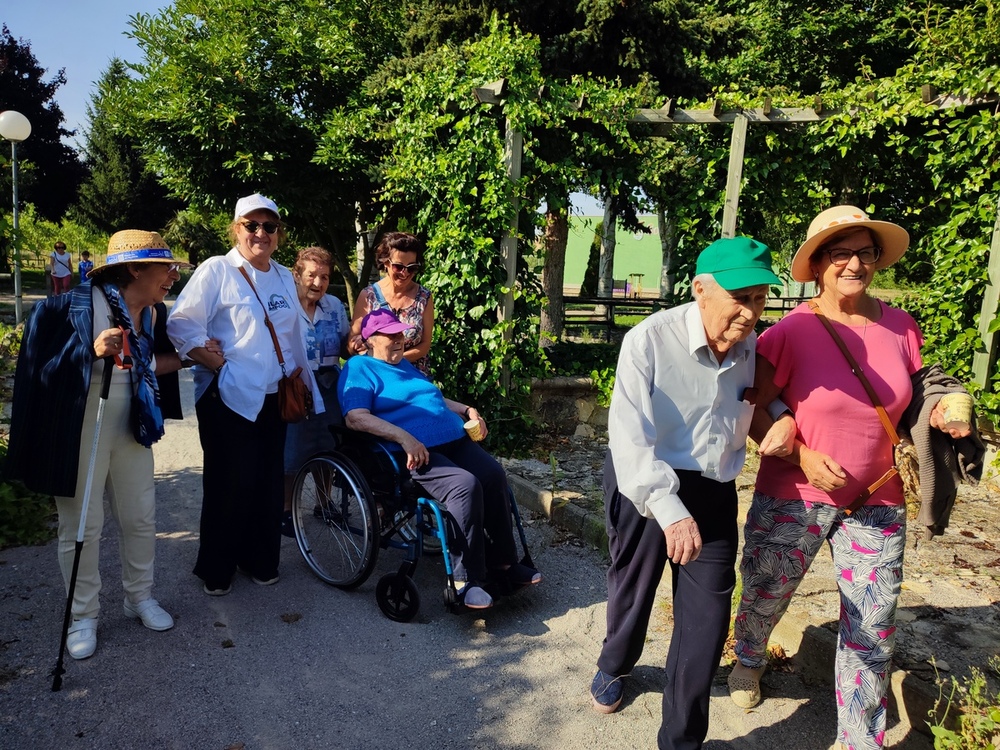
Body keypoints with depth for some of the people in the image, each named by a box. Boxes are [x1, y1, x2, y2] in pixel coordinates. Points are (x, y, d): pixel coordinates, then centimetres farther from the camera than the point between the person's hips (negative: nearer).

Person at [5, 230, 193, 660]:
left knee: (141, 516, 13)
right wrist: (92, 351, -29)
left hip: (130, 426, 5)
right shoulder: (79, 304, -17)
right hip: (80, 428, -5)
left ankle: (140, 597, 34)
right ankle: (83, 615, 25)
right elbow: (41, 361, -16)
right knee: (82, 526, 7)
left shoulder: (155, 313, 1)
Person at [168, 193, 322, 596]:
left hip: (272, 397, 6)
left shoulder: (284, 278, 14)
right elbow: (180, 324, -10)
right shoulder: (216, 269, -5)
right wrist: (220, 364, -14)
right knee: (230, 483, 1)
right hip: (228, 397, -5)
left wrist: (302, 382, 19)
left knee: (269, 482, 10)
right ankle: (216, 568, 20)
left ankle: (260, 560, 28)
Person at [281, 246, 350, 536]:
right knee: (290, 452, 4)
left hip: (328, 387, 5)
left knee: (326, 448, 16)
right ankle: (286, 509, 24)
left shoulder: (335, 305, 5)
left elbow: (345, 347, 12)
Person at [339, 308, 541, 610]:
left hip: (454, 441, 8)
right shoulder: (359, 368, 1)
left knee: (494, 474, -18)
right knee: (466, 485, -30)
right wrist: (404, 437, -25)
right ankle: (467, 580, -22)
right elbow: (355, 418, -15)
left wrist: (467, 410, 17)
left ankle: (502, 562, -7)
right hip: (415, 453, -7)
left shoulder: (405, 364, 27)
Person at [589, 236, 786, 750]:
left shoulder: (753, 347, -2)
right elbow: (629, 433, -24)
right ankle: (613, 667, 51)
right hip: (643, 485, -3)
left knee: (708, 616, 4)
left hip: (714, 492, 4)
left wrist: (784, 420, -5)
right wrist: (669, 510, -33)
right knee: (632, 588, 17)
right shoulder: (650, 340, -20)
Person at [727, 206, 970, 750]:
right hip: (793, 497, -2)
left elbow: (912, 402, 13)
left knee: (872, 633, 8)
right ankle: (749, 659, 51)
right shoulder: (790, 332, -14)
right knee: (763, 597, 17)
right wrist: (802, 455, -19)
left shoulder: (901, 328, -2)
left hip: (876, 502, 3)